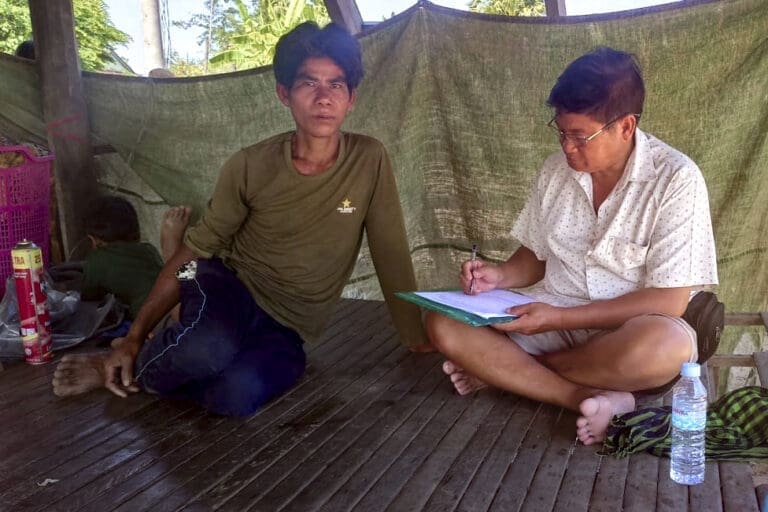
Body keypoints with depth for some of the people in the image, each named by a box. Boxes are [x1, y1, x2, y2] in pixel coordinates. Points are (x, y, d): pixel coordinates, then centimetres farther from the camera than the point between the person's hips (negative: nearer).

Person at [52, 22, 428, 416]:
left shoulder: (369, 161, -10)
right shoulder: (249, 167, -10)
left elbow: (392, 256, -3)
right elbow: (195, 249, -2)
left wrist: (418, 342, 1)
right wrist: (134, 337, -4)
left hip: (284, 326, 1)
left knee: (236, 396, -33)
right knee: (208, 349, -38)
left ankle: (136, 378, -3)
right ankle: (135, 367, -3)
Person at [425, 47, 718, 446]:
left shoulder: (675, 179, -14)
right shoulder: (555, 170, 2)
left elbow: (668, 302, -17)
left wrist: (560, 318, -23)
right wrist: (500, 276, -8)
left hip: (630, 328, -4)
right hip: (552, 318, 4)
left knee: (664, 347, -40)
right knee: (443, 324, -17)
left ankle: (502, 369, -18)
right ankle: (589, 398, -25)